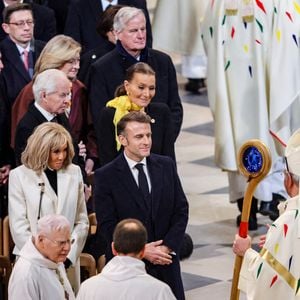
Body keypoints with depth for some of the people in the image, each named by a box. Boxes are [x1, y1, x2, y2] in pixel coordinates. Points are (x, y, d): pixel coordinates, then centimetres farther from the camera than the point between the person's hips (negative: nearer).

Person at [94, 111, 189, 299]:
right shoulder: (106, 176, -6)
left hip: (166, 262, 3)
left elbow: (181, 210, 5)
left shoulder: (166, 166, 5)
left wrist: (167, 246, -8)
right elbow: (108, 225, -8)